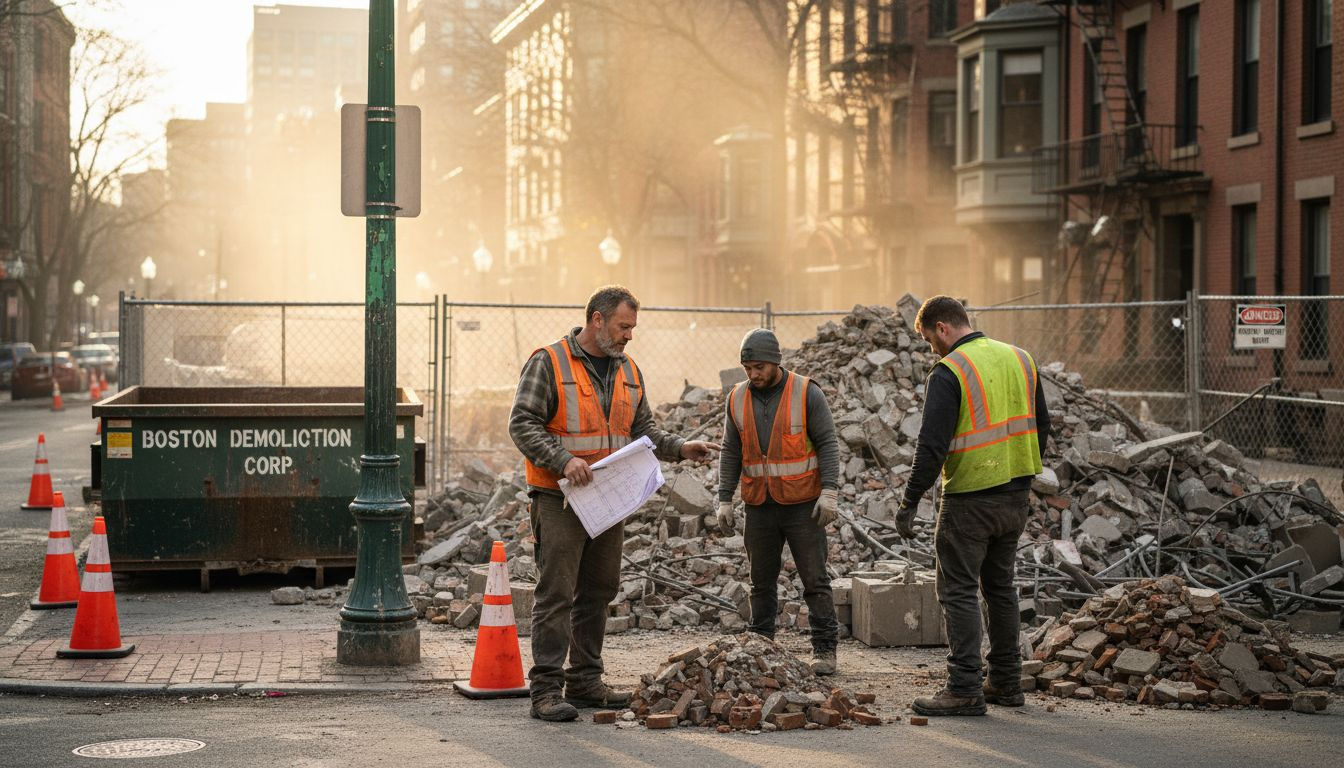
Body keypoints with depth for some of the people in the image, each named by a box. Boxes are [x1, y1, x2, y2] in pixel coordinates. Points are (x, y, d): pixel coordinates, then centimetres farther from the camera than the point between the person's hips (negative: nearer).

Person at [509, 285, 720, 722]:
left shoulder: (628, 372, 14)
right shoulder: (548, 363, -8)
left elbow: (642, 430, 19)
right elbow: (522, 424, -13)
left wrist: (680, 449, 2)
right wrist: (564, 460, -26)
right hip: (560, 500, -7)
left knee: (598, 591, 11)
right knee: (556, 593, -8)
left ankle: (585, 681, 21)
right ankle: (547, 689, -7)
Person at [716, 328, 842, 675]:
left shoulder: (806, 393, -8)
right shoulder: (738, 399, 4)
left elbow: (827, 443, -8)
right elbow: (731, 453, 8)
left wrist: (829, 492, -16)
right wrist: (725, 500, 4)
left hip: (802, 504, -3)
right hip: (759, 505, 4)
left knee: (814, 579, -2)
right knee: (762, 580, 9)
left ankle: (824, 649, 2)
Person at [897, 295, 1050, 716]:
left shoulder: (948, 373, -14)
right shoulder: (1020, 359, 9)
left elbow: (932, 445, -19)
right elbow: (1041, 427, 15)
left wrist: (910, 501, -13)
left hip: (969, 500, -7)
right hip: (1015, 496, 7)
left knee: (959, 592, -2)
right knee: (1000, 586, 18)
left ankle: (965, 689, -5)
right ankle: (1006, 682, 22)